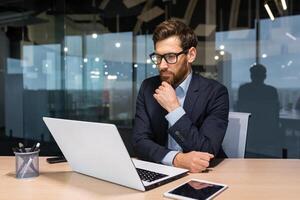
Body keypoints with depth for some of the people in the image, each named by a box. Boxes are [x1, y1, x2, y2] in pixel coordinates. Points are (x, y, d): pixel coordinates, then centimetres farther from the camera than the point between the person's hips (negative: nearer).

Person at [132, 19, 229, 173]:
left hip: (203, 174, -1)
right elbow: (139, 141, -8)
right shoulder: (148, 88, -1)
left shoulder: (215, 92, -11)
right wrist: (176, 159, -24)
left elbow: (207, 153, -17)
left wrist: (174, 108, -21)